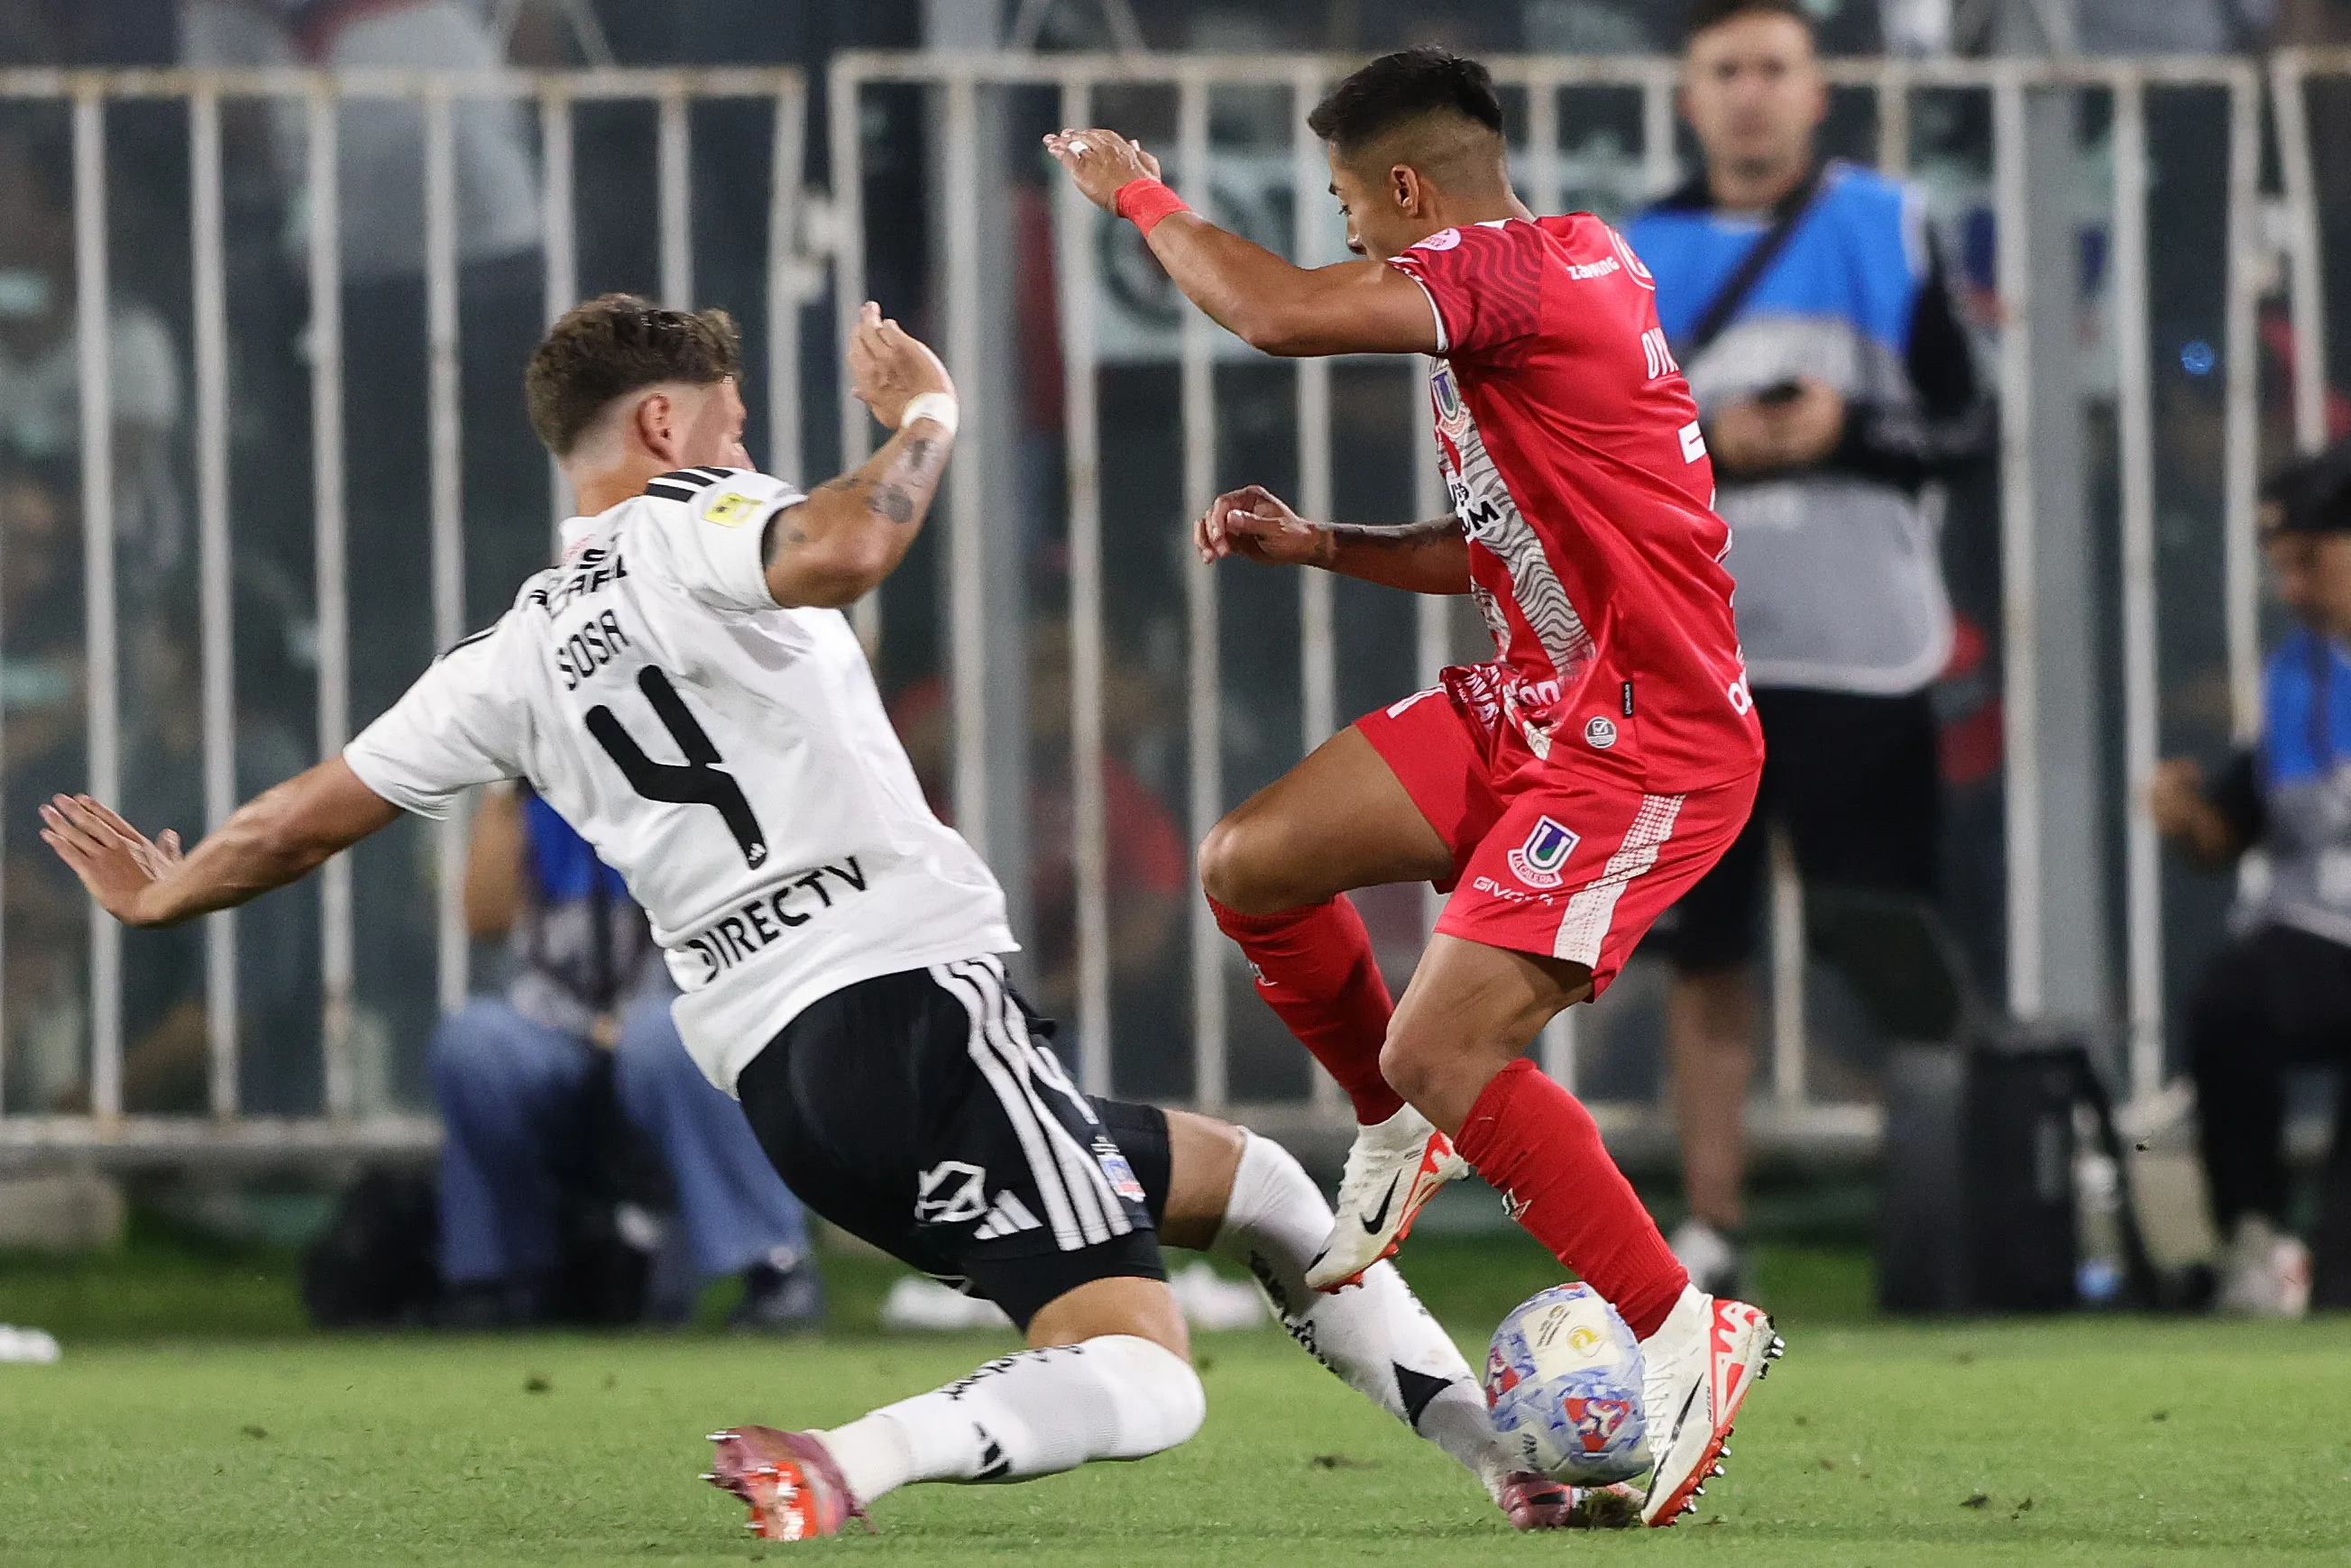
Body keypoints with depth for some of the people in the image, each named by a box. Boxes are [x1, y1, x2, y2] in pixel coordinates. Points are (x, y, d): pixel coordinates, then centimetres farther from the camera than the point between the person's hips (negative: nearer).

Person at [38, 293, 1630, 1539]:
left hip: (777, 1077, 8)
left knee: (1250, 1180, 23)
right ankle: (841, 1463, -35)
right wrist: (928, 419, -8)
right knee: (1142, 1382, -18)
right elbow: (838, 553, -26)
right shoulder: (695, 522, -2)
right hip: (912, 996, -8)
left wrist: (161, 897, 40)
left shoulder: (513, 663, 17)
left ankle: (1511, 1465, 23)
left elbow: (307, 817, 22)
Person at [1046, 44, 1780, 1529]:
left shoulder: (1521, 267, -20)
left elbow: (1272, 311, -30)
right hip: (1528, 709, 10)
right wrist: (1312, 543, 9)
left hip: (1650, 744, -10)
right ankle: (1398, 1135, 26)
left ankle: (1690, 1338, -5)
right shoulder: (1531, 276, 11)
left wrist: (1139, 194, -12)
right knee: (1250, 865, 5)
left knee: (1446, 1053, -17)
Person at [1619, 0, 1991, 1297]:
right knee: (1705, 954, 1)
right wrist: (1703, 446, -12)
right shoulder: (1637, 256, 8)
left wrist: (1849, 433, -13)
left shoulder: (1888, 228, 5)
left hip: (1862, 653, -1)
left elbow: (1966, 428, 5)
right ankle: (1710, 1225, 6)